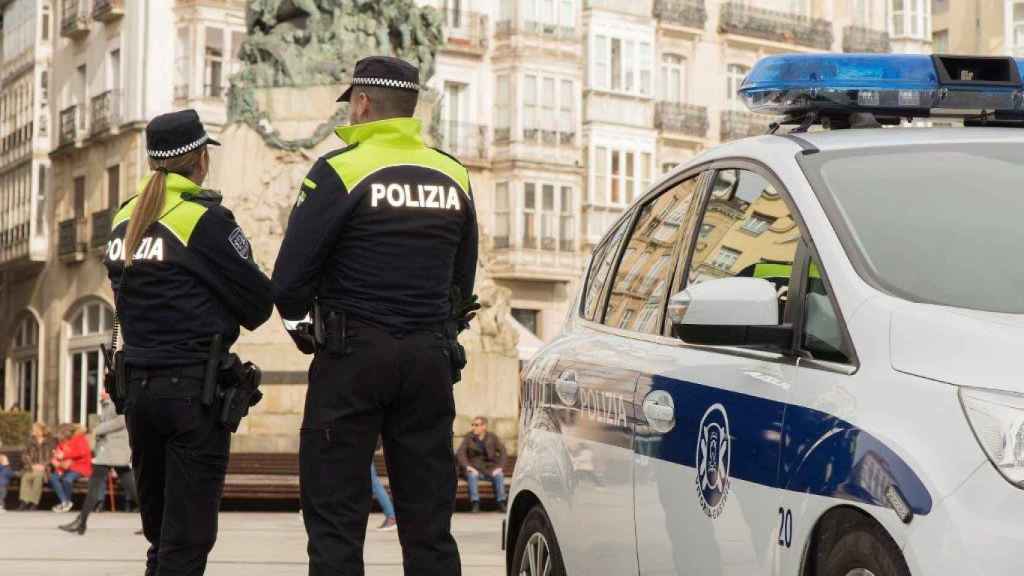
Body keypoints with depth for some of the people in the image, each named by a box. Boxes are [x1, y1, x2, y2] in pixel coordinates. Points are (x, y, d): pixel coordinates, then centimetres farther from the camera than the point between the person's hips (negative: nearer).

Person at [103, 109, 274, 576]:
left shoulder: (123, 221, 10)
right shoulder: (205, 219, -11)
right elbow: (259, 302, -6)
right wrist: (227, 318, 13)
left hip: (137, 385, 7)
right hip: (194, 388, -6)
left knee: (159, 533, 16)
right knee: (188, 538, -3)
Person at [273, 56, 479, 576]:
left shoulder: (340, 171, -10)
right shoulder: (453, 177, 8)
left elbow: (290, 278, -9)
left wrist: (298, 315, 11)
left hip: (353, 357, -5)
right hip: (431, 358, 5)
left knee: (335, 517, 1)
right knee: (428, 520, 10)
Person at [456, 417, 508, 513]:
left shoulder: (492, 437, 6)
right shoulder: (469, 437, 5)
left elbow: (503, 452, 1)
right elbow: (461, 453, -4)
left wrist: (500, 467, -14)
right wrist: (467, 466, -20)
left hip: (490, 468, 1)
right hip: (474, 468, -1)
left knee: (499, 475, -30)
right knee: (472, 475, -34)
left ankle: (501, 502, -29)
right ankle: (475, 503, -38)